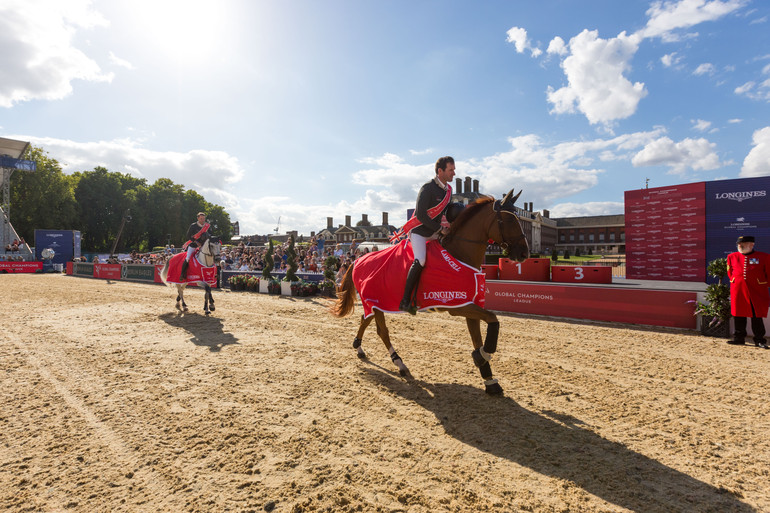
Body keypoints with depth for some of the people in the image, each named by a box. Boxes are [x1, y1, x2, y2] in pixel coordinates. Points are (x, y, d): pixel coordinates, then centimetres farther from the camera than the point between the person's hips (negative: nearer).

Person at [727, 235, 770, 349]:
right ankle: (739, 338, 16)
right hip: (738, 291, 2)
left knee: (757, 316, 2)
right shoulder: (732, 257, 7)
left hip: (756, 292, -2)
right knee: (738, 316, 7)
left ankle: (759, 340, 12)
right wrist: (736, 283, 12)